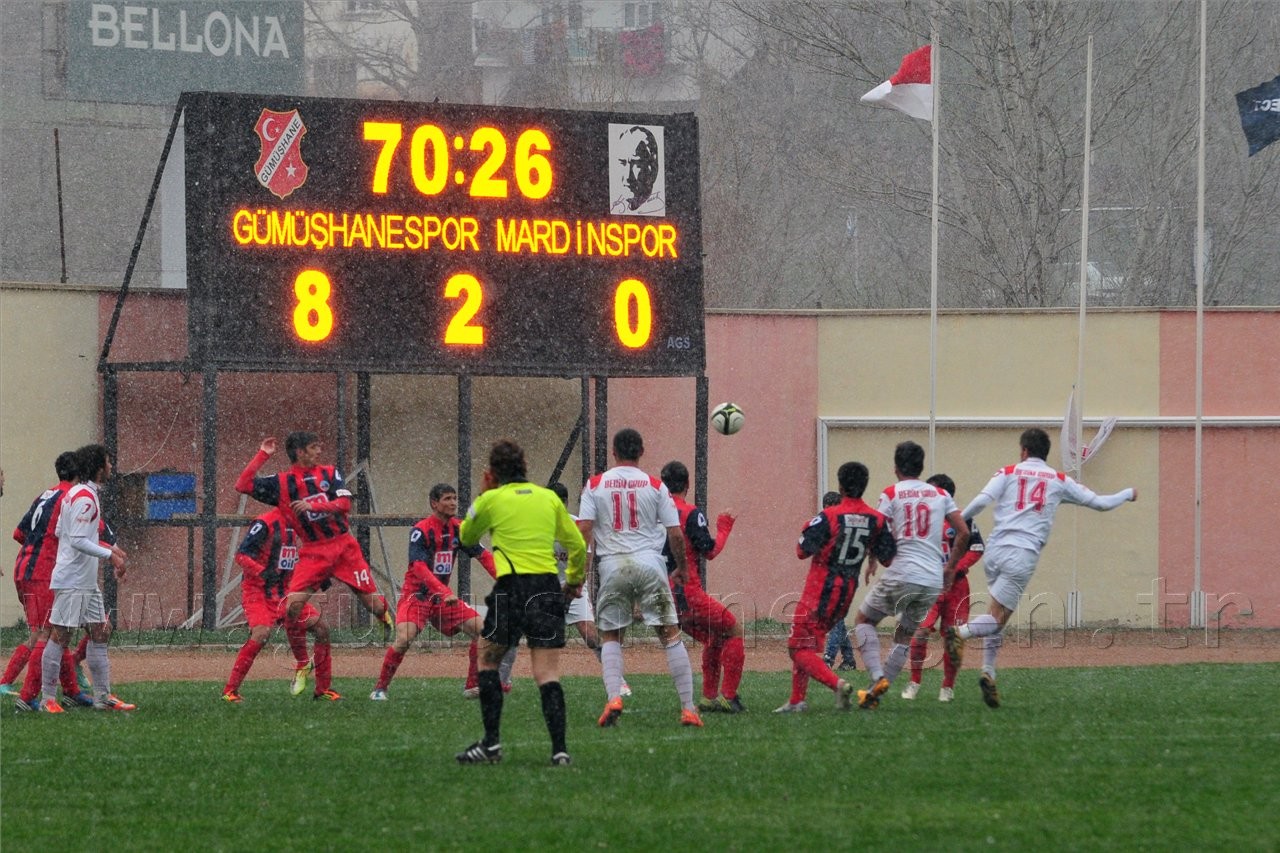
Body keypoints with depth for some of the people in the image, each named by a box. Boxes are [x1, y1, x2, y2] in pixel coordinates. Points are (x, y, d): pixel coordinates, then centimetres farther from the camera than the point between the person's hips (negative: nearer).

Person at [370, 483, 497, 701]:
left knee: (481, 630, -4)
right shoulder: (421, 530, -16)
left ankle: (473, 686, 7)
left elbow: (483, 555, 4)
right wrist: (444, 593, -39)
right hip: (416, 595, -6)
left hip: (443, 596, 6)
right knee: (404, 638, -26)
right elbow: (419, 567, -27)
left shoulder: (458, 529, 3)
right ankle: (379, 689, -13)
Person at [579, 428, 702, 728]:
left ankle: (613, 698, -7)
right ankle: (688, 708, 0)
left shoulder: (595, 485, 5)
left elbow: (583, 530, -3)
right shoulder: (655, 486, 4)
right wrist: (682, 568, 19)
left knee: (610, 636, 14)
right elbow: (675, 534, 3)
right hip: (649, 564, -1)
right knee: (670, 634, 4)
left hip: (612, 566, 1)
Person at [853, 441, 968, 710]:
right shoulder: (940, 495, 11)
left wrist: (872, 562, 11)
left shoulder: (891, 494, 0)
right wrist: (950, 566, 18)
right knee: (904, 635, 20)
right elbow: (964, 533, 7)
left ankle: (878, 677, -6)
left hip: (901, 574, -4)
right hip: (934, 581, 4)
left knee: (863, 619, 15)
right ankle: (875, 692, 14)